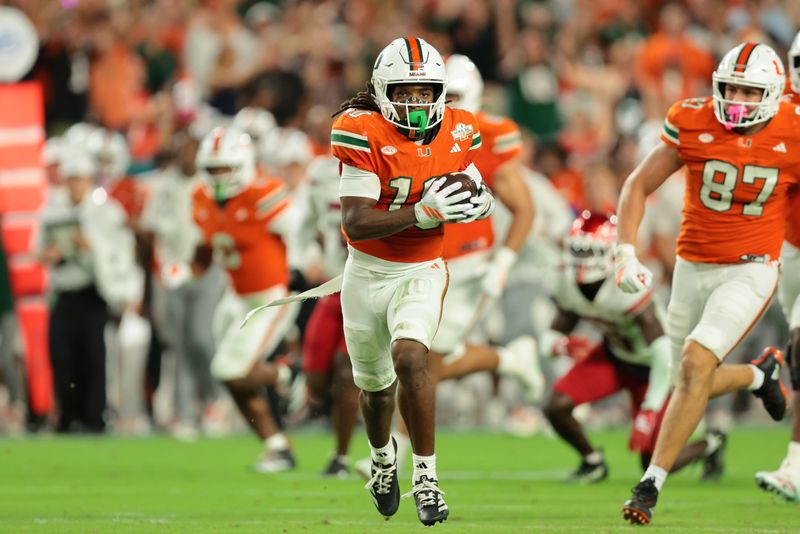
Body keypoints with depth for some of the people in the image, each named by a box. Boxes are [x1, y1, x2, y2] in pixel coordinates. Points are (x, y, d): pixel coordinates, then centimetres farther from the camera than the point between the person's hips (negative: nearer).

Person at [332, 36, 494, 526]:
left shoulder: (456, 135, -6)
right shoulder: (365, 135, -19)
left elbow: (473, 192, 12)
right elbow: (356, 224, -26)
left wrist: (479, 203, -13)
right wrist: (425, 213, -36)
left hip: (422, 271, 0)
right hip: (367, 273, 0)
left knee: (410, 357, -26)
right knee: (375, 384, 17)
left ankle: (426, 474, -16)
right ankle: (383, 454, 50)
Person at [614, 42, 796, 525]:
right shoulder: (693, 124, -9)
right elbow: (639, 186, -1)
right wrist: (626, 251, -12)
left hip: (751, 271, -3)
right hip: (693, 268, 3)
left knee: (696, 362, -22)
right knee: (696, 380, 11)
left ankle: (651, 485, -17)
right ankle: (761, 374, 46)